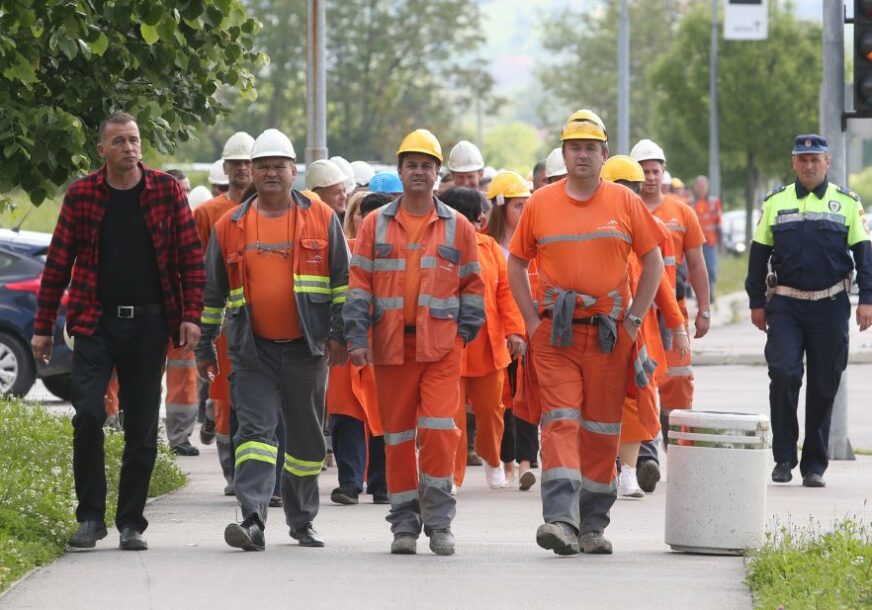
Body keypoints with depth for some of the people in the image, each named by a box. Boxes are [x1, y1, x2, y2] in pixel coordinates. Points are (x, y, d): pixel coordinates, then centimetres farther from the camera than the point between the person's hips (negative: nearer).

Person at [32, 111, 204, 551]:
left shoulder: (166, 191, 3)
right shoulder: (81, 195, 3)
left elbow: (191, 257, 4)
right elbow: (58, 263, 6)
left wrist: (191, 315, -6)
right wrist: (43, 326, 4)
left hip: (149, 323, 1)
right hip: (95, 321, 0)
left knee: (142, 425, 3)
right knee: (88, 415, -12)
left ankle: (131, 523, 11)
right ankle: (90, 517, 0)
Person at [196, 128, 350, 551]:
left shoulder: (322, 219, 4)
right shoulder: (229, 227, 7)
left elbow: (343, 280, 5)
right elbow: (212, 292, 14)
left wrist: (338, 334, -4)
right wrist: (205, 346, 13)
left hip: (306, 348, 0)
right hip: (253, 350, 0)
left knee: (307, 437, 9)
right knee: (255, 429, -13)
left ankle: (302, 521, 23)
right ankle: (253, 519, -22)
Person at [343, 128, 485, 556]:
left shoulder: (457, 228, 7)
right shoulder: (376, 225, 7)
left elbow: (472, 285, 12)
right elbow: (359, 282, 5)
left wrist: (465, 331, 2)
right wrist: (357, 336, -5)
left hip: (441, 347, -1)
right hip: (390, 346, 1)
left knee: (439, 431, -11)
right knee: (397, 434, 5)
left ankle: (438, 521, -3)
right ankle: (404, 523, 13)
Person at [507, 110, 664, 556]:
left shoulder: (624, 202, 4)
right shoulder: (539, 204, 4)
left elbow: (652, 261, 8)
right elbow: (516, 264, 11)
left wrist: (634, 319, 1)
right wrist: (532, 320, 2)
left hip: (609, 335, 1)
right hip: (555, 335, -1)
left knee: (602, 430, 6)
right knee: (561, 423, -12)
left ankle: (593, 525, 16)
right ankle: (561, 519, -22)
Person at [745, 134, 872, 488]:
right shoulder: (775, 203, 8)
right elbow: (758, 254, 12)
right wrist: (757, 302, 7)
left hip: (830, 307, 0)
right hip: (785, 306, 0)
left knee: (824, 386, 3)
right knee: (784, 375, -15)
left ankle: (814, 465, 12)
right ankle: (783, 458, -5)